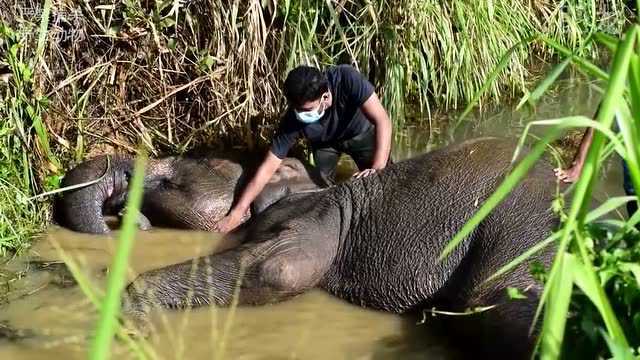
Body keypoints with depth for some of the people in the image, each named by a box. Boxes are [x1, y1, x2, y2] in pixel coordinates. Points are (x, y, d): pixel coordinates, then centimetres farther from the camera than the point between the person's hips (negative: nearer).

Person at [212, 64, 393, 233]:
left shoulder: (346, 78, -43)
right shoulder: (293, 120, -36)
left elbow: (382, 121, -43)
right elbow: (267, 168, -32)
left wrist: (378, 169, -53)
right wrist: (236, 213, -34)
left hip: (361, 133, -1)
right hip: (324, 142, 1)